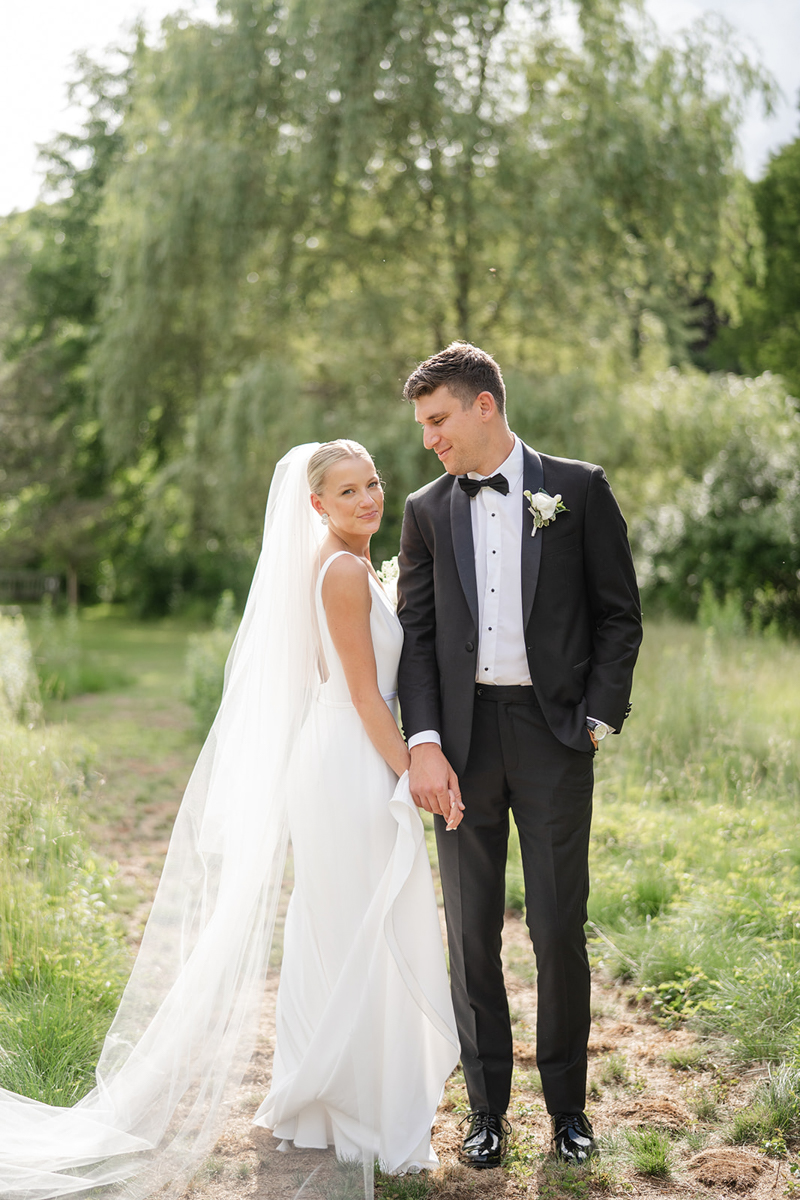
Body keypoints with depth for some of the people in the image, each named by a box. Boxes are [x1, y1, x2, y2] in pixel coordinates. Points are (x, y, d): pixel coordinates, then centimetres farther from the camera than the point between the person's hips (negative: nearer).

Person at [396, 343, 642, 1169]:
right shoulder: (426, 510, 8)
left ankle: (567, 1104, 20)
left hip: (552, 732, -2)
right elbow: (416, 634, 5)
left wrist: (599, 720, -5)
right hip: (462, 736, 2)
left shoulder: (578, 489, 1)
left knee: (559, 930, 3)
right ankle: (487, 1107, 20)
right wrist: (424, 744, -6)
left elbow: (619, 615, 3)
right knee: (471, 932, 7)